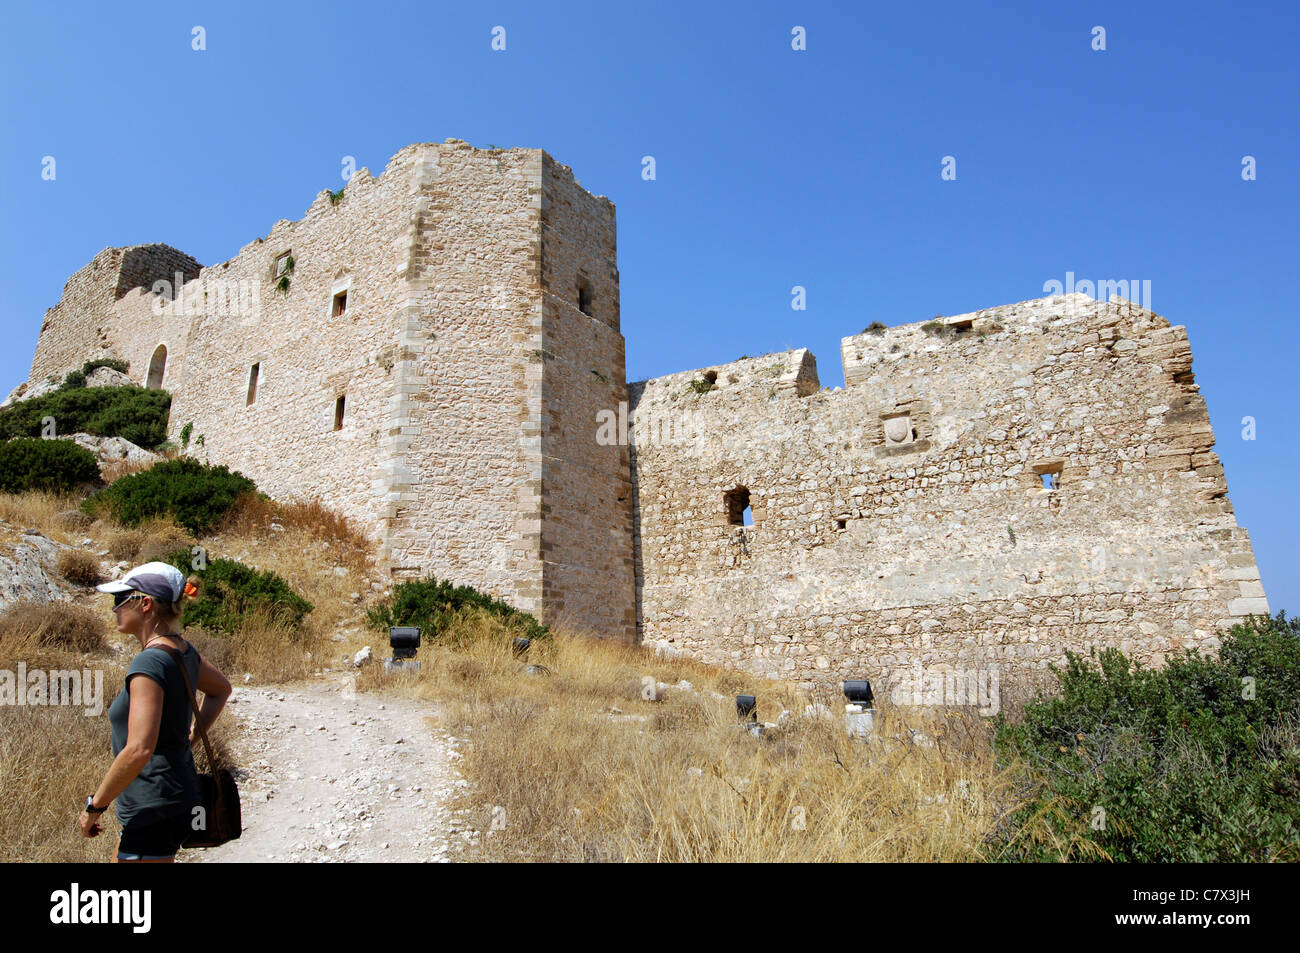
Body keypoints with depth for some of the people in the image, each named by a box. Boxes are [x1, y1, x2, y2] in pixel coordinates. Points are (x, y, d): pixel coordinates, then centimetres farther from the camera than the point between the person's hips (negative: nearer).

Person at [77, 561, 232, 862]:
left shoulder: (149, 662, -21)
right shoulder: (182, 651, 5)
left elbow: (139, 750, -27)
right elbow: (221, 689, 23)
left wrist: (94, 806, -14)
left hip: (153, 808, -9)